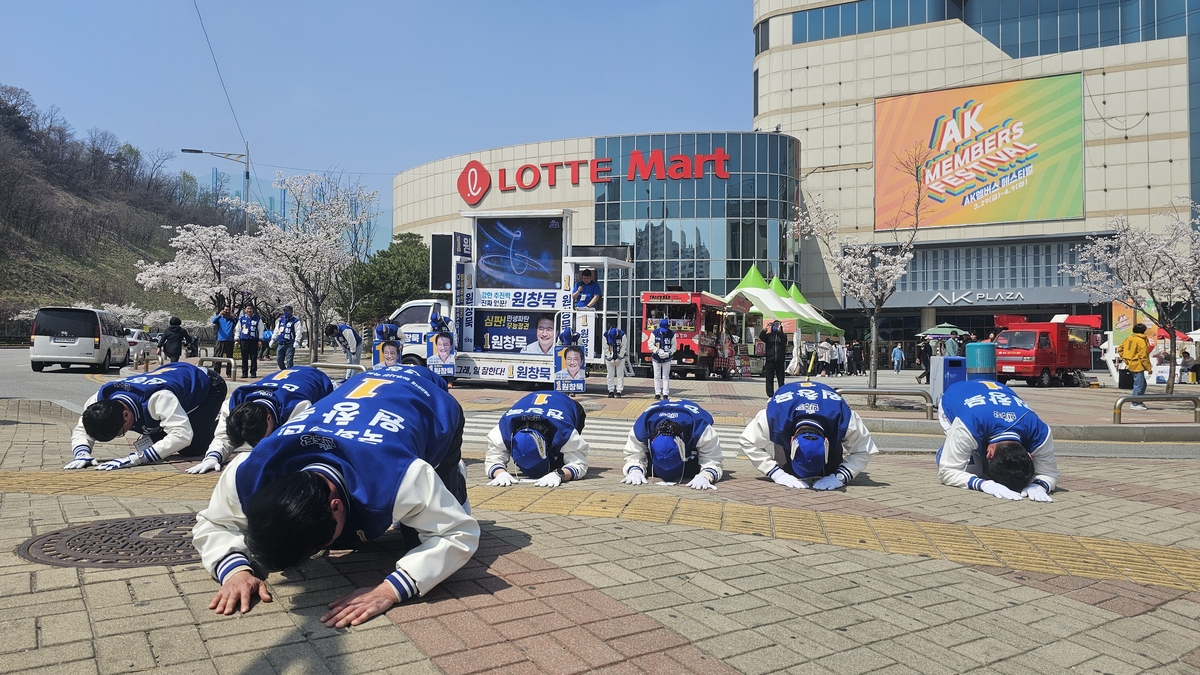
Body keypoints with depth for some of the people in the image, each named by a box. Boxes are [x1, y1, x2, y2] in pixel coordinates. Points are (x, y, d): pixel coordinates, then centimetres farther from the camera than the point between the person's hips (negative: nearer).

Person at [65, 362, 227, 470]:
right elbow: (81, 431, -12)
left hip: (207, 384, -7)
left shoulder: (157, 398, -46)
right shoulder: (100, 399, -23)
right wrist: (82, 453, -35)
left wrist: (136, 458, -57)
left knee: (189, 449, -18)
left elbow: (182, 435, -52)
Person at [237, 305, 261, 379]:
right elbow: (238, 330, 16)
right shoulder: (241, 319, 11)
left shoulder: (257, 319, 6)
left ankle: (253, 372, 4)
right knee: (244, 357, 4)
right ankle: (244, 373, 9)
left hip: (254, 340, -2)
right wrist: (237, 339, 11)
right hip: (244, 340, 2)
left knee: (253, 357, -2)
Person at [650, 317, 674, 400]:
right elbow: (651, 344, -10)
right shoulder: (655, 333, -10)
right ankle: (657, 393, 14)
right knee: (657, 376, 7)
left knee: (666, 376, 1)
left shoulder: (671, 334, -8)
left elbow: (674, 346, -4)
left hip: (666, 359, 0)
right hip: (656, 358, 0)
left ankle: (665, 394, 5)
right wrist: (658, 351, -23)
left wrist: (669, 353, -21)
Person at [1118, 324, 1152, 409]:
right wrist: (1148, 368, -8)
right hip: (1138, 366, -9)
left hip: (1130, 364, 9)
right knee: (1139, 385, -3)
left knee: (1143, 384, 19)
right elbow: (1143, 357, -16)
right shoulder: (1141, 341, -14)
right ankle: (1135, 404, 0)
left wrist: (1126, 360, 15)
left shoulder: (1129, 338, 10)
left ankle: (1139, 402, 24)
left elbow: (1120, 349, 13)